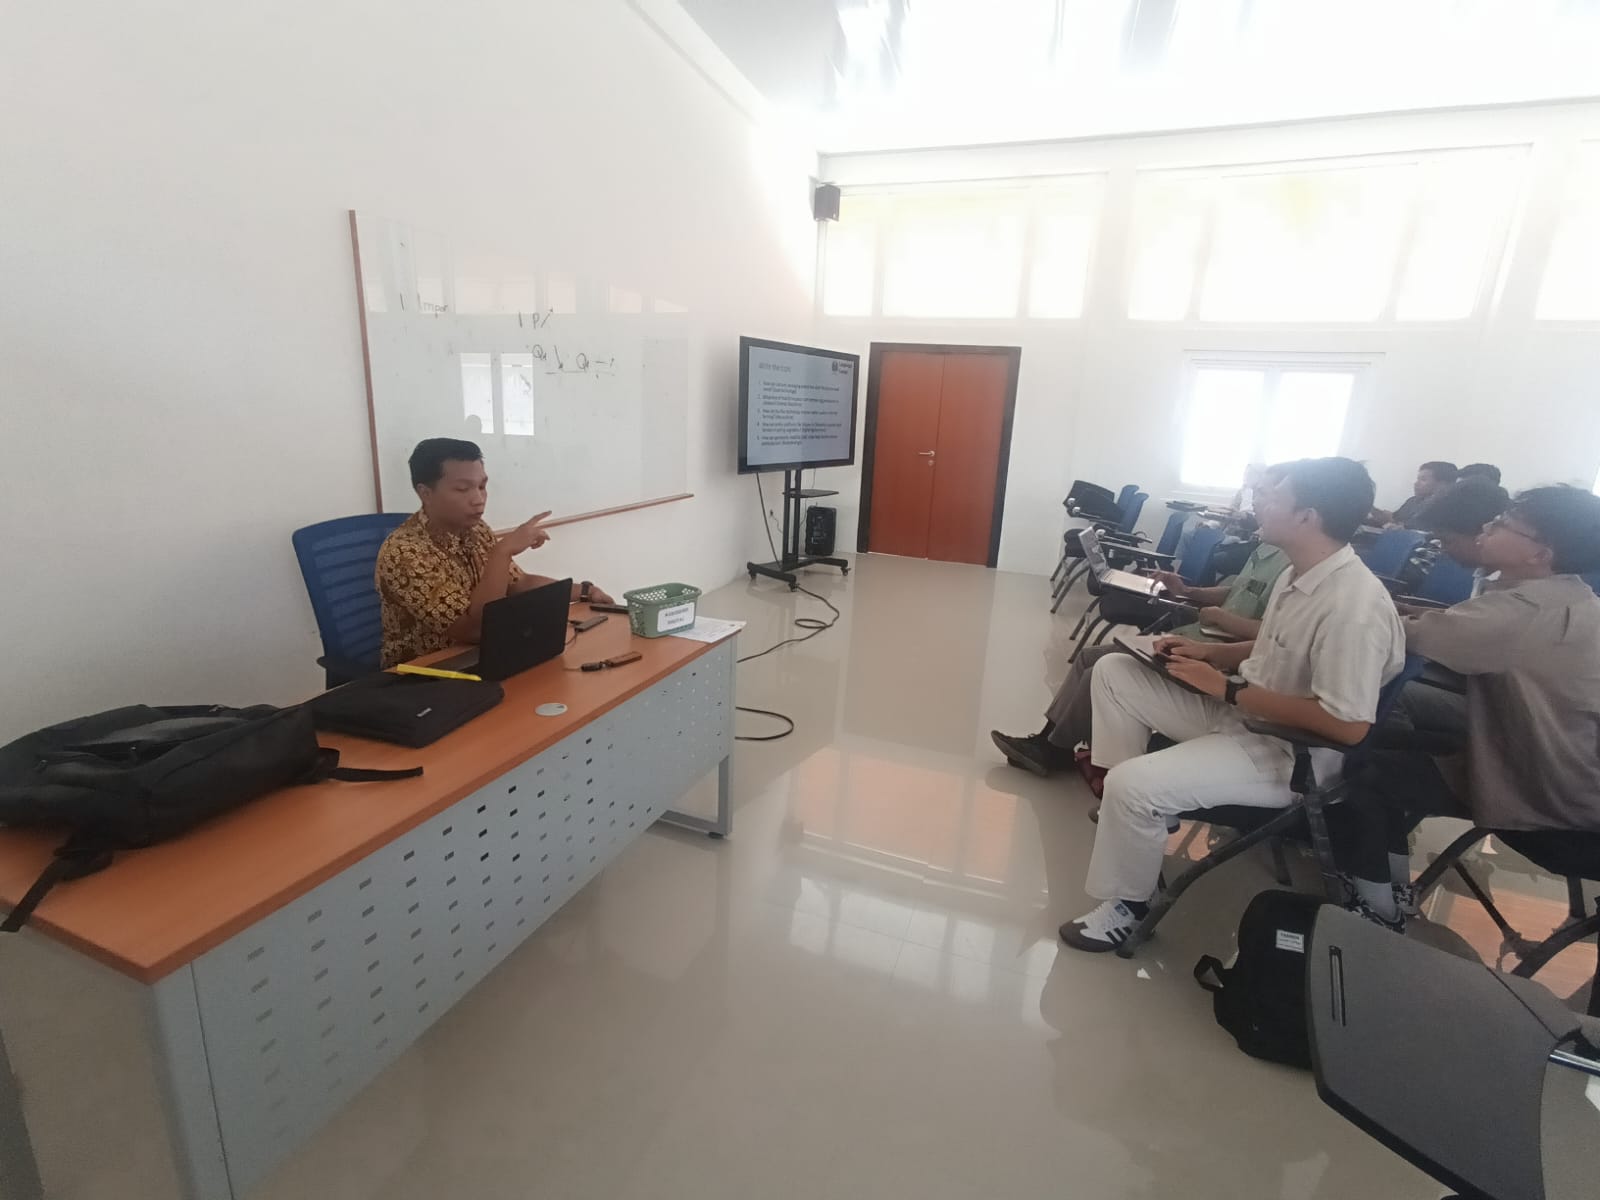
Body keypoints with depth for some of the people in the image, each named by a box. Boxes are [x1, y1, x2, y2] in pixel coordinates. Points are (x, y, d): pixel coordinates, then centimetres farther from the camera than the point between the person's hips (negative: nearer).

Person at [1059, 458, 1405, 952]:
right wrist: (1210, 652, 2)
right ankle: (1128, 809, 10)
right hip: (1240, 713, 10)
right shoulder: (1300, 573, 2)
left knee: (1132, 785, -26)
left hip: (1285, 753, -10)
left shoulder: (1354, 606, -27)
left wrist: (1227, 688, -24)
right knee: (1114, 671, 6)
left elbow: (1348, 726, -29)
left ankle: (1127, 902, 2)